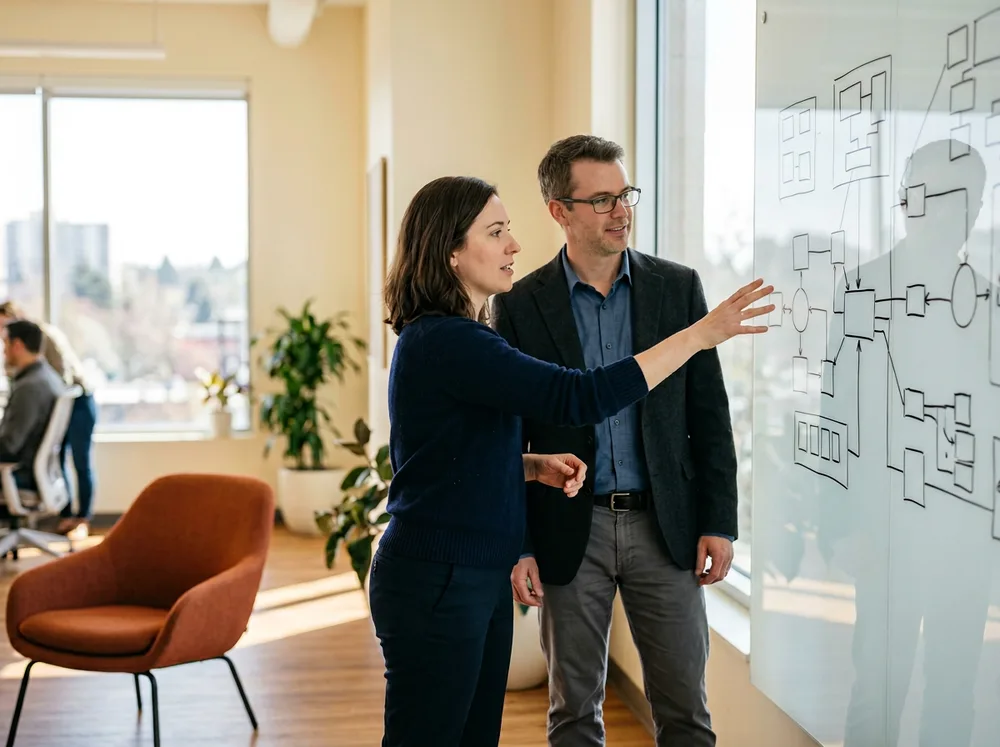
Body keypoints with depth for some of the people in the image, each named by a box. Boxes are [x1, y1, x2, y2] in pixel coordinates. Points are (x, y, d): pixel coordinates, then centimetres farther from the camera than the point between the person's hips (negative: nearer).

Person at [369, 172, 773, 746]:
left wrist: (535, 464, 2)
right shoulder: (443, 342, -20)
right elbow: (579, 398, -26)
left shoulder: (455, 337, 12)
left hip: (483, 577, 9)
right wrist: (701, 333, -21)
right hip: (435, 581, -9)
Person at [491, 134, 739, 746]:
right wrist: (516, 546, -4)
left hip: (665, 525, 1)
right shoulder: (522, 305, -2)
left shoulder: (678, 287, 2)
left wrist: (719, 522, -2)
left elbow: (709, 412, 3)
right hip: (570, 532, -1)